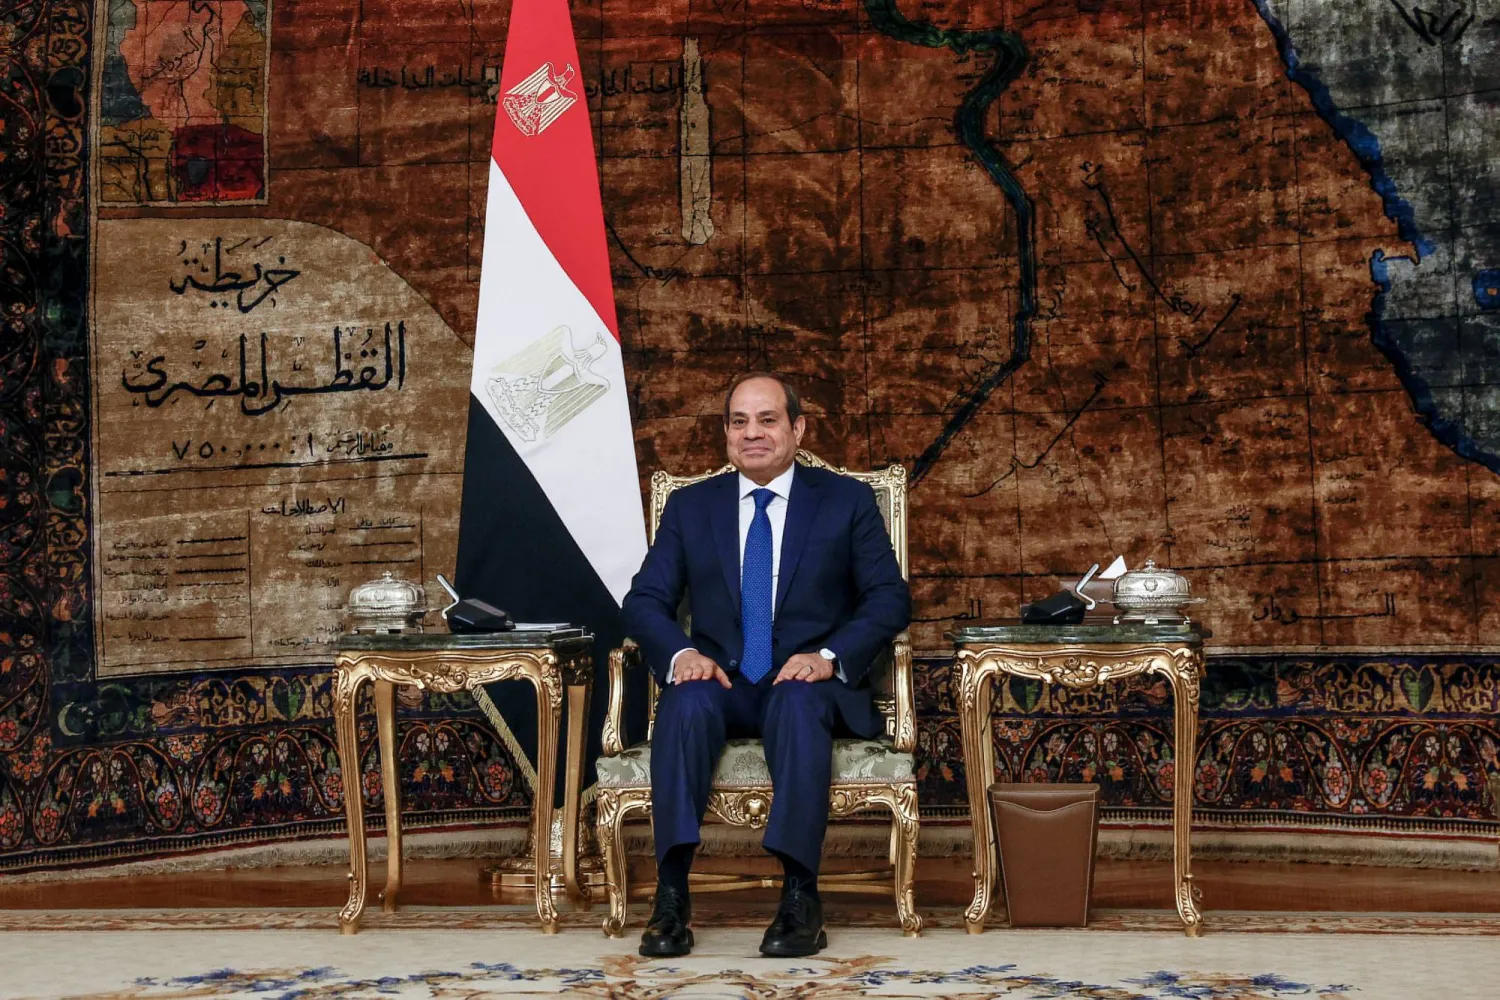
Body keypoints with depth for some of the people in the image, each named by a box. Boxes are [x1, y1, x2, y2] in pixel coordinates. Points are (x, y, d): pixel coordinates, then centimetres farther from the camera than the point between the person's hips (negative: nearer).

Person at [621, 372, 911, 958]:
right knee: (687, 703, -33)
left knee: (798, 703, -37)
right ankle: (671, 898, -37)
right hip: (723, 684, 2)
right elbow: (645, 600, 8)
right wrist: (681, 652, -15)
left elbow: (889, 598, 2)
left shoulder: (848, 501, 9)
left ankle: (800, 898, -39)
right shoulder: (689, 506, 14)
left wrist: (830, 657, -17)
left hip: (812, 684, -1)